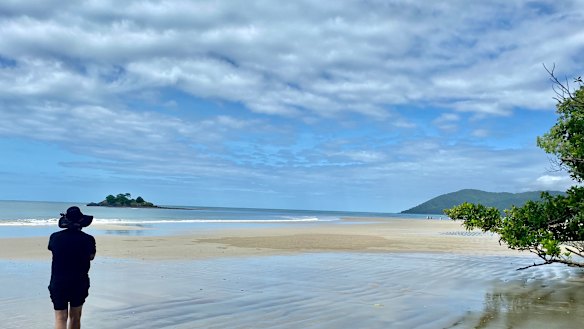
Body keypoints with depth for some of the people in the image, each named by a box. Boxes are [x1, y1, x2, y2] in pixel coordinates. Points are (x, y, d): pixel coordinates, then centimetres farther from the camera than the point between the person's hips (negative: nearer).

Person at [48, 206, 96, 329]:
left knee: (60, 319, -1)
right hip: (79, 283, 0)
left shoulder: (55, 237, -6)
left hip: (58, 283, 0)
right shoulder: (88, 239, -11)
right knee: (75, 317, 16)